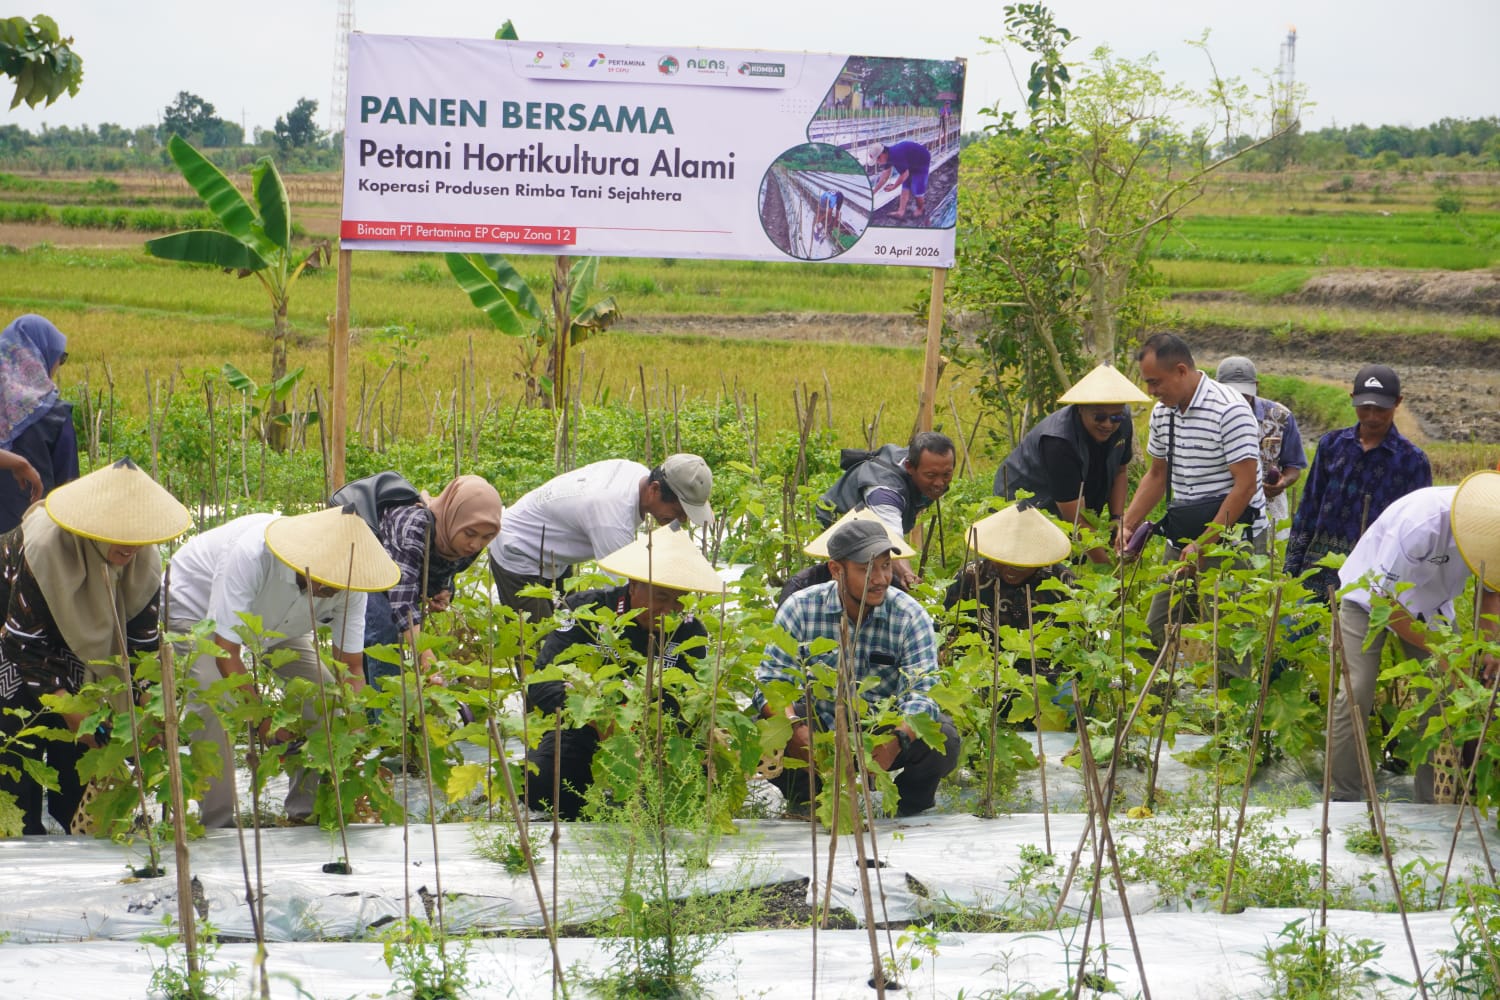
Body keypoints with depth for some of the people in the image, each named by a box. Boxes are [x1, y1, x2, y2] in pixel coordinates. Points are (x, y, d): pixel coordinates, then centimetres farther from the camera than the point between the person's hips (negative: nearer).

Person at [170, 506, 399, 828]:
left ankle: (307, 814, 1)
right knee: (213, 699, -29)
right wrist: (265, 721, -44)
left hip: (274, 625, 5)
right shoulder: (252, 554, -44)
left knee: (327, 698, -12)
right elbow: (226, 651, -41)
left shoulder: (348, 587, -27)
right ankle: (218, 825, -21)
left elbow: (352, 669, -17)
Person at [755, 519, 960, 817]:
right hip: (820, 728, 0)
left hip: (886, 733, 0)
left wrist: (897, 740, -44)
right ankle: (803, 798, 3)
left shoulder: (910, 618, -12)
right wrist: (793, 727, -38)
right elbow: (771, 681, -15)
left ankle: (912, 804, 5)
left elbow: (922, 693, -22)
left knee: (943, 740, -30)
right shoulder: (801, 610, -10)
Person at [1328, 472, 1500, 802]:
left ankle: (1432, 803, 3)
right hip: (1370, 594, -5)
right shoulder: (1419, 526, -41)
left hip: (1430, 606, 5)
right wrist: (1439, 650, -28)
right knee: (1356, 695, -15)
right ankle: (1344, 798, -4)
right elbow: (1383, 602, -31)